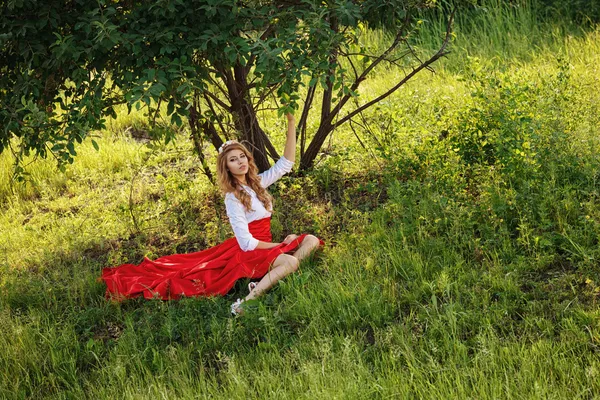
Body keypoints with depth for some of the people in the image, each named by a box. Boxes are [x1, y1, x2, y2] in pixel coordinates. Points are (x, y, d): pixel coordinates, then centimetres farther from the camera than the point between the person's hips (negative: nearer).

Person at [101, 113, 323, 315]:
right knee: (290, 262, -31)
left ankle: (269, 279, -19)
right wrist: (281, 245, -11)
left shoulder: (258, 182, 6)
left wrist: (291, 123, -6)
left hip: (264, 245, 8)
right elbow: (247, 243, -18)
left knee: (311, 240, -6)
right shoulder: (233, 198, -14)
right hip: (248, 252, -8)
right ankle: (248, 300, -36)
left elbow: (286, 163, 3)